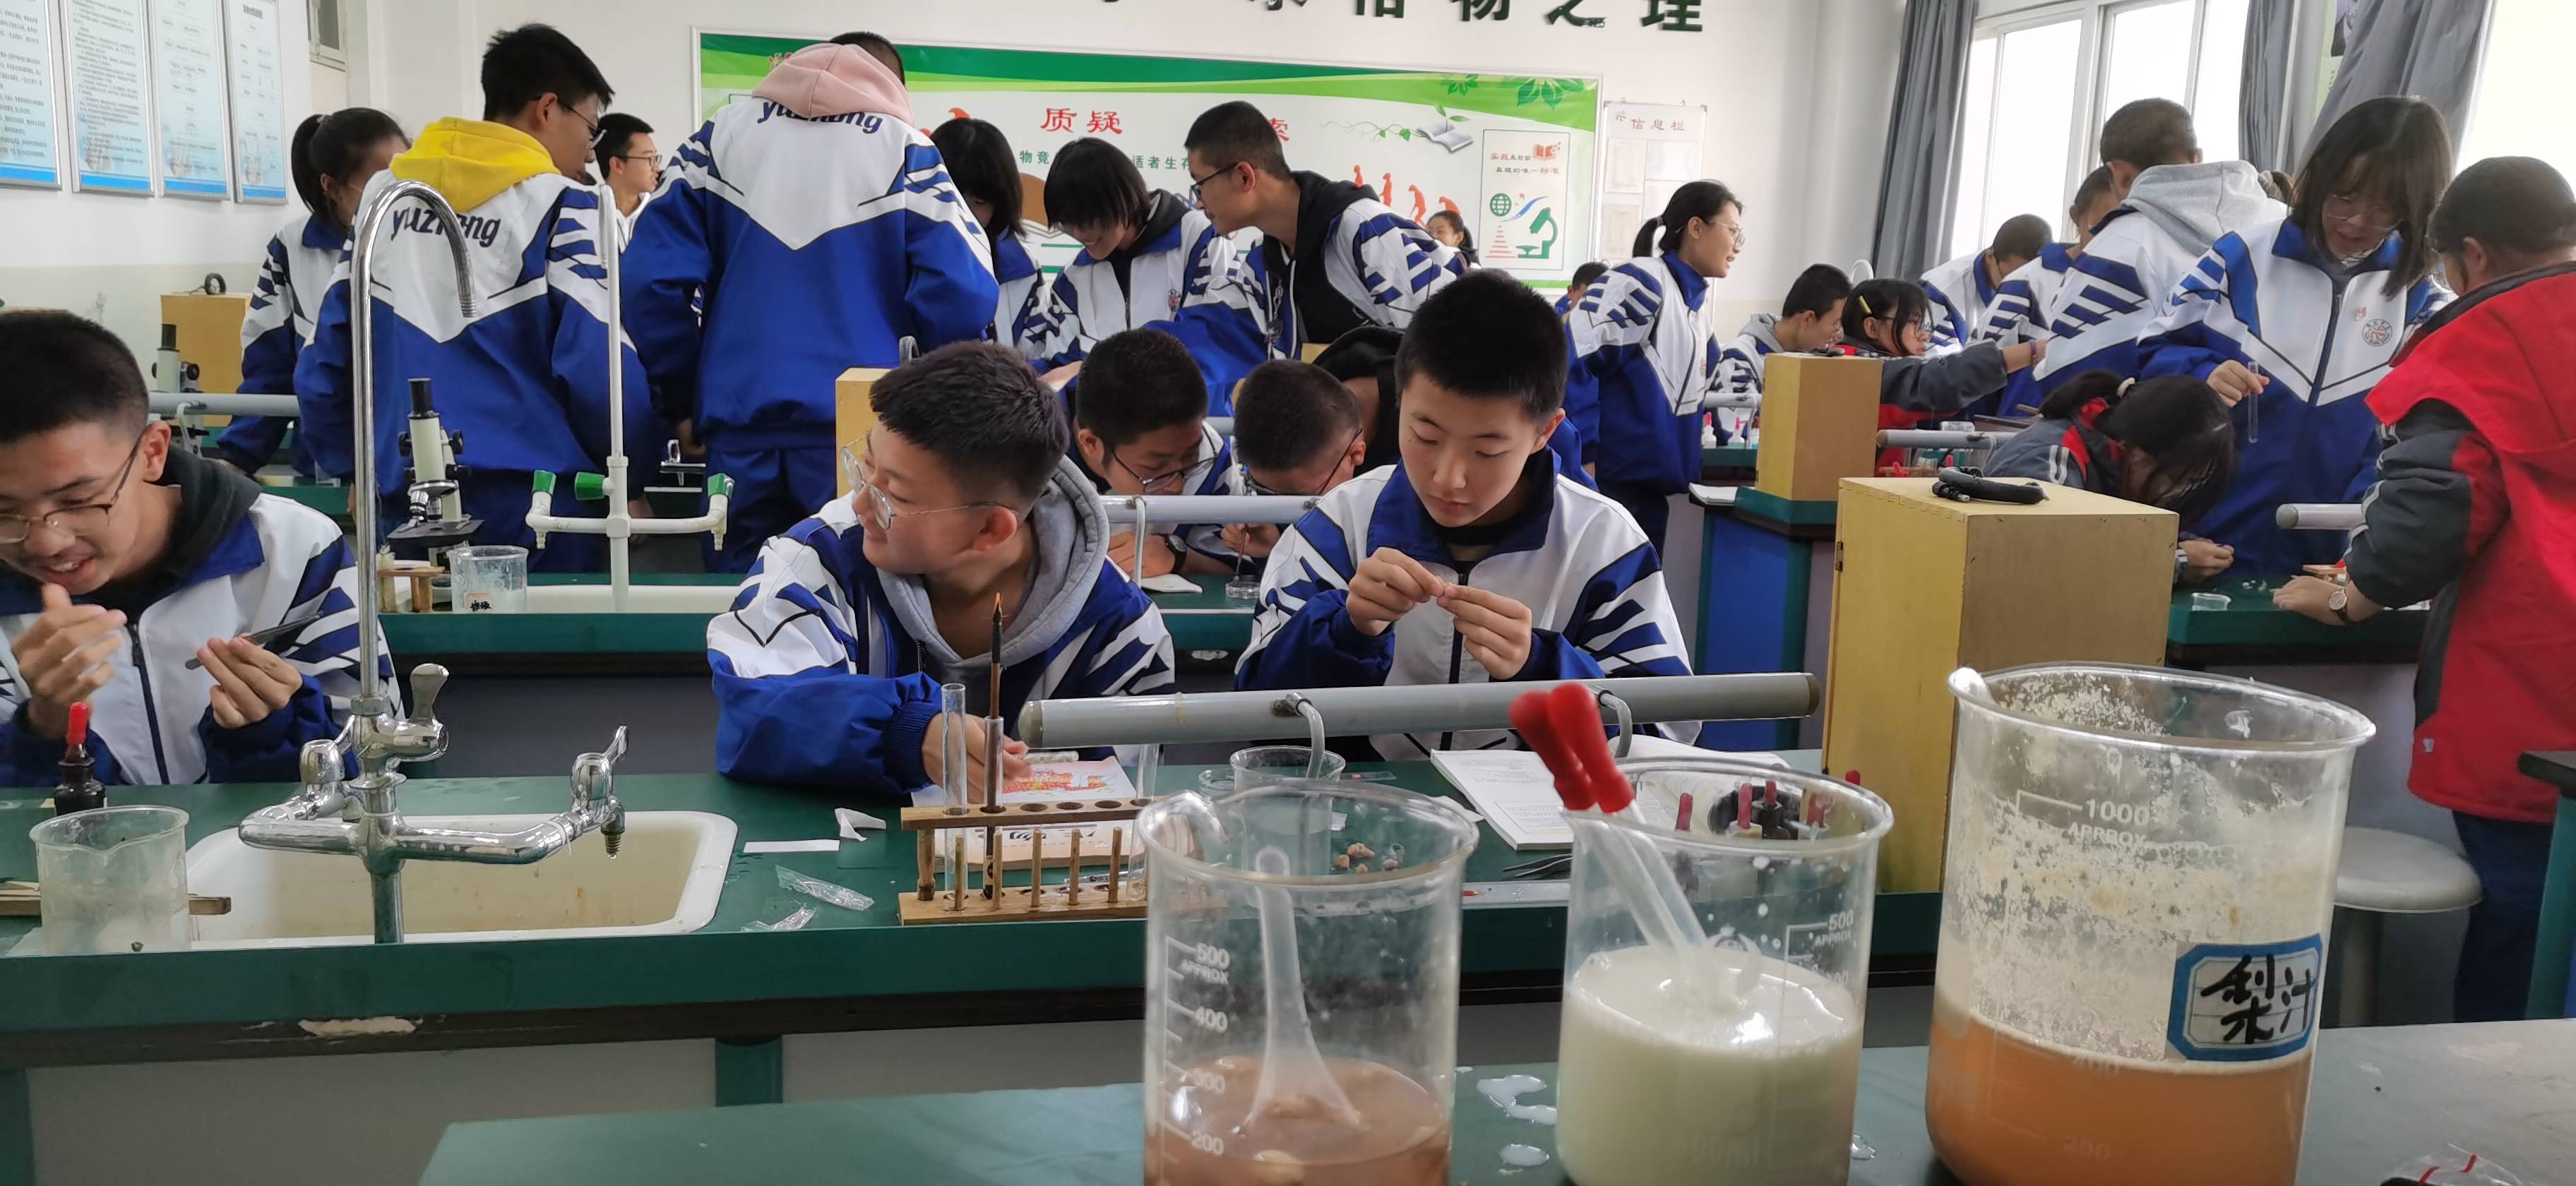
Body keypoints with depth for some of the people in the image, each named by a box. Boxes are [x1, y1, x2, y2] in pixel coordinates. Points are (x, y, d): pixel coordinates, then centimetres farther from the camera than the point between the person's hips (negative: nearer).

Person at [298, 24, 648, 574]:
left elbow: (325, 363, 12)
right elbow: (599, 367, -14)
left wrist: (354, 470, 22)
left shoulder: (384, 196, 12)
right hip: (533, 502, -5)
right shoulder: (559, 206, -6)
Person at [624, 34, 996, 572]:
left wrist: (681, 400, 11)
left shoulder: (720, 136, 11)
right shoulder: (904, 150, 3)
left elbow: (653, 283, 3)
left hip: (739, 426, 3)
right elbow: (960, 295, -8)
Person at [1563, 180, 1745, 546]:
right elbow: (1573, 364, -20)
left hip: (1655, 485, 9)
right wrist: (1581, 459, -20)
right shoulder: (1640, 283, -13)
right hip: (1607, 480, -9)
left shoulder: (1702, 304, 15)